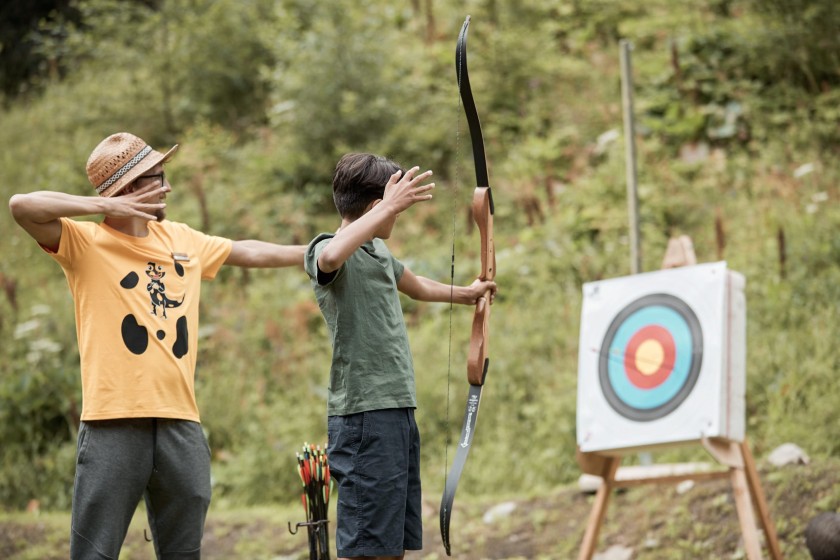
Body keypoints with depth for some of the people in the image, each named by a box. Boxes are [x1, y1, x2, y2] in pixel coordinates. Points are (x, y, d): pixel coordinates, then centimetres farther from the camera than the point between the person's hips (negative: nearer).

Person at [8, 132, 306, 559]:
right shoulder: (86, 243, -2)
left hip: (180, 421, 6)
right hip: (114, 423, -6)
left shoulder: (182, 240, 16)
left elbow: (249, 252, 30)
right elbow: (22, 206, -17)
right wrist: (107, 207, -17)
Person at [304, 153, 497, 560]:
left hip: (398, 410, 10)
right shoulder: (325, 250, -11)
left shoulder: (379, 251, 17)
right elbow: (331, 257, -38)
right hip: (364, 415, -9)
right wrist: (388, 207, -32)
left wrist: (464, 293, 54)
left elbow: (416, 286, 39)